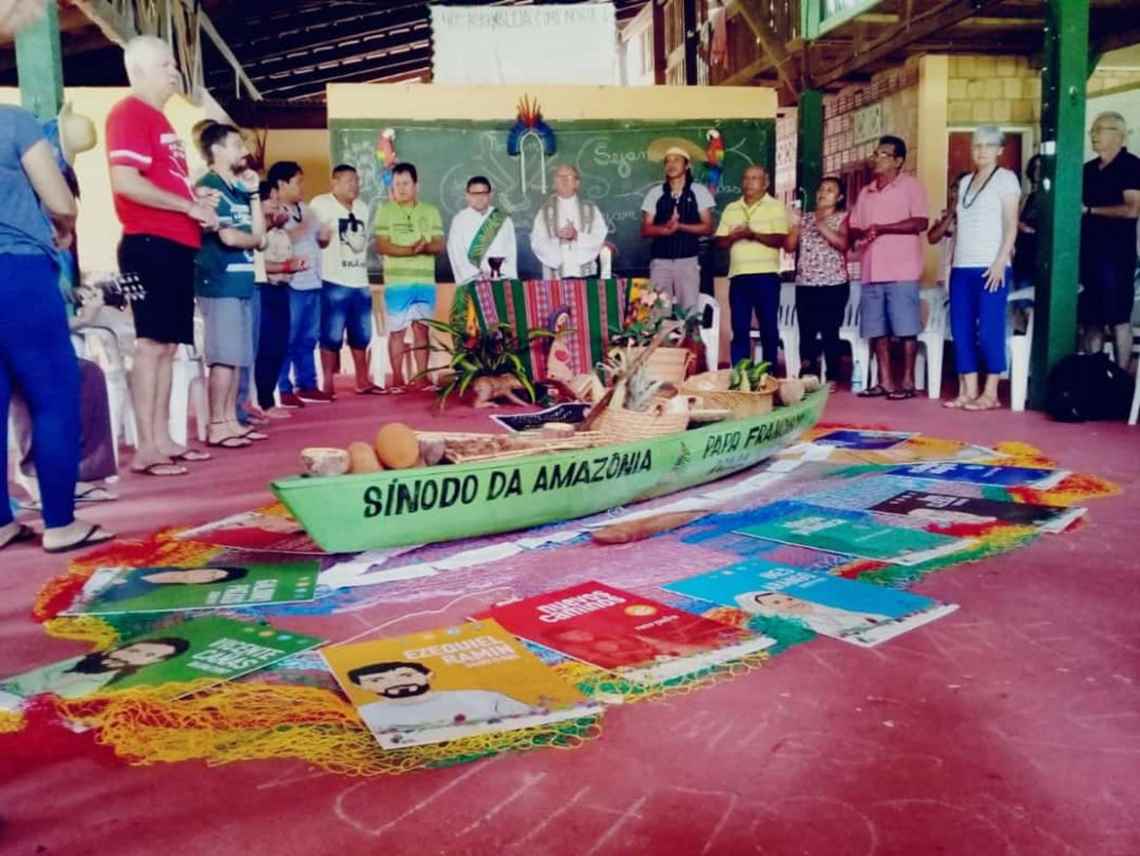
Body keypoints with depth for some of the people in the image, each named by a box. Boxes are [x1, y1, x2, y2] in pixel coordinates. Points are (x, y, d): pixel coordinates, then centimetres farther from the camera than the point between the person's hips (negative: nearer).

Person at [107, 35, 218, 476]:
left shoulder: (157, 118, 23)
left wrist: (198, 202, 12)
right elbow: (126, 182, -19)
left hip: (174, 246, 10)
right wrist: (189, 206, -14)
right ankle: (145, 448, -5)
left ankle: (162, 439, 16)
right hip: (151, 245, -10)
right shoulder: (130, 113, -7)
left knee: (167, 345, 10)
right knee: (151, 344, -9)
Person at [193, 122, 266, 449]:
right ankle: (216, 427, -3)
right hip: (219, 283, -9)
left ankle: (231, 421, 16)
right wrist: (255, 240, 3)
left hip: (240, 282, 9)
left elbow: (259, 232, 13)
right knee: (224, 357, -8)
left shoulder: (237, 190, 18)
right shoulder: (209, 187, -8)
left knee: (237, 357, 10)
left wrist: (254, 193, 10)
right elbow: (228, 237, -17)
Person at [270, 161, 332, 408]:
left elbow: (320, 240, 26)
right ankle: (283, 389, 2)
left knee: (308, 339, 13)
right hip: (289, 285, -8)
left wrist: (325, 237, 7)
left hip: (312, 283, 8)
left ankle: (307, 385, 21)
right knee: (286, 339, -4)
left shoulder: (305, 210, 18)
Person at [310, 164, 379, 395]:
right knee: (331, 335, -4)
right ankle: (328, 384, 4)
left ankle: (363, 381, 20)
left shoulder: (362, 207, 18)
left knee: (361, 335, 11)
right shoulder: (320, 204, -4)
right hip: (334, 282, -6)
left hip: (360, 282, 7)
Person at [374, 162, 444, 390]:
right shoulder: (386, 211, 3)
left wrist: (425, 246, -18)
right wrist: (410, 249, -18)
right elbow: (381, 246, -6)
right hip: (397, 282, -2)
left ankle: (422, 376, 11)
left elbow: (439, 245, 5)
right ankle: (397, 378, 7)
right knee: (397, 331, 0)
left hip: (425, 281, 2)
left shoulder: (430, 211, 11)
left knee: (422, 329, 5)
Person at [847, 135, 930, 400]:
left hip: (901, 272, -6)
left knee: (906, 329, -4)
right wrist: (861, 233, -6)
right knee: (877, 330, 5)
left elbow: (921, 221, -11)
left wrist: (882, 228, -15)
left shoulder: (911, 186, 0)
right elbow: (851, 227, 18)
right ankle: (885, 381, 12)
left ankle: (907, 382, 1)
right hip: (872, 272, 6)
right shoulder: (866, 192, 19)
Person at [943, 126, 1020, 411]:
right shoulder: (965, 181, 18)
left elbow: (1011, 225, -5)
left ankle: (990, 394, 0)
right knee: (961, 330, 2)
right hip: (962, 268, 6)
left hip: (990, 267, -6)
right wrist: (952, 263, 11)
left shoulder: (1006, 178, 2)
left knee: (989, 331, -6)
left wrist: (1000, 262, -15)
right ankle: (968, 391, 7)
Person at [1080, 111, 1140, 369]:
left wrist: (1090, 210, -10)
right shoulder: (1088, 169, 15)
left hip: (1116, 254, -6)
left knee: (1118, 317, -2)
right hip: (1088, 252, 6)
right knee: (1090, 318, 7)